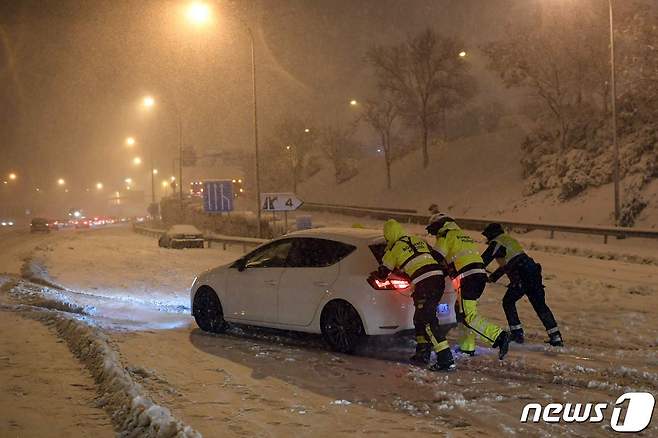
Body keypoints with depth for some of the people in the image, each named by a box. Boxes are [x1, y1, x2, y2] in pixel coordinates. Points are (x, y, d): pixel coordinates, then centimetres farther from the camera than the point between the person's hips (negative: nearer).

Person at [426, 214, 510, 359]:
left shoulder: (446, 235, 1)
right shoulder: (463, 235, 28)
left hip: (468, 276, -9)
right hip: (481, 274, 9)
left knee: (469, 317, -11)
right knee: (466, 310, 20)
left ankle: (499, 336, -25)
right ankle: (467, 347, 22)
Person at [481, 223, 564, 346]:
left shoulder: (496, 243, 2)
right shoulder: (510, 240, 29)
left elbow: (484, 260, -3)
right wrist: (494, 276, 45)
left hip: (522, 277, -8)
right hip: (534, 271, 8)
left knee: (508, 302, 8)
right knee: (540, 305, 11)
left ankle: (516, 333, 2)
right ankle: (556, 337, 8)